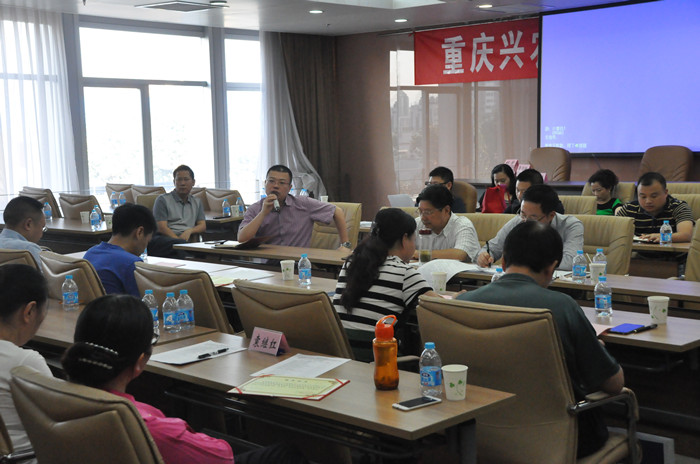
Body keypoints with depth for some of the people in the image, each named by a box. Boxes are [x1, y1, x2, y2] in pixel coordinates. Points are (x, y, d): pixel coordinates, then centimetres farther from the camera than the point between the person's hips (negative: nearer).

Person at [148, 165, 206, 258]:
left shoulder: (197, 202, 28)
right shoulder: (163, 200, 11)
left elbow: (202, 226, 19)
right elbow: (161, 228, -1)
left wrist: (189, 231, -6)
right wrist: (179, 240, -16)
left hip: (188, 240, 3)